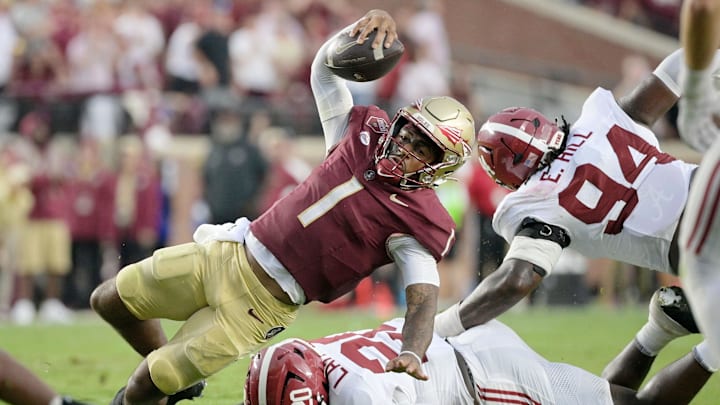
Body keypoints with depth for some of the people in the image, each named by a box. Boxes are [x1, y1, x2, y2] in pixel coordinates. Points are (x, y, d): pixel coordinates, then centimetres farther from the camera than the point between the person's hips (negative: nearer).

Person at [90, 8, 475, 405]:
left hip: (261, 304, -6)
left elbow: (423, 296, -26)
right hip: (228, 252, 6)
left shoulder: (417, 222, -16)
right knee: (109, 301, 17)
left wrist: (412, 352, -47)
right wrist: (368, 25, -12)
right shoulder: (364, 132, 1)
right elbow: (325, 66, 9)